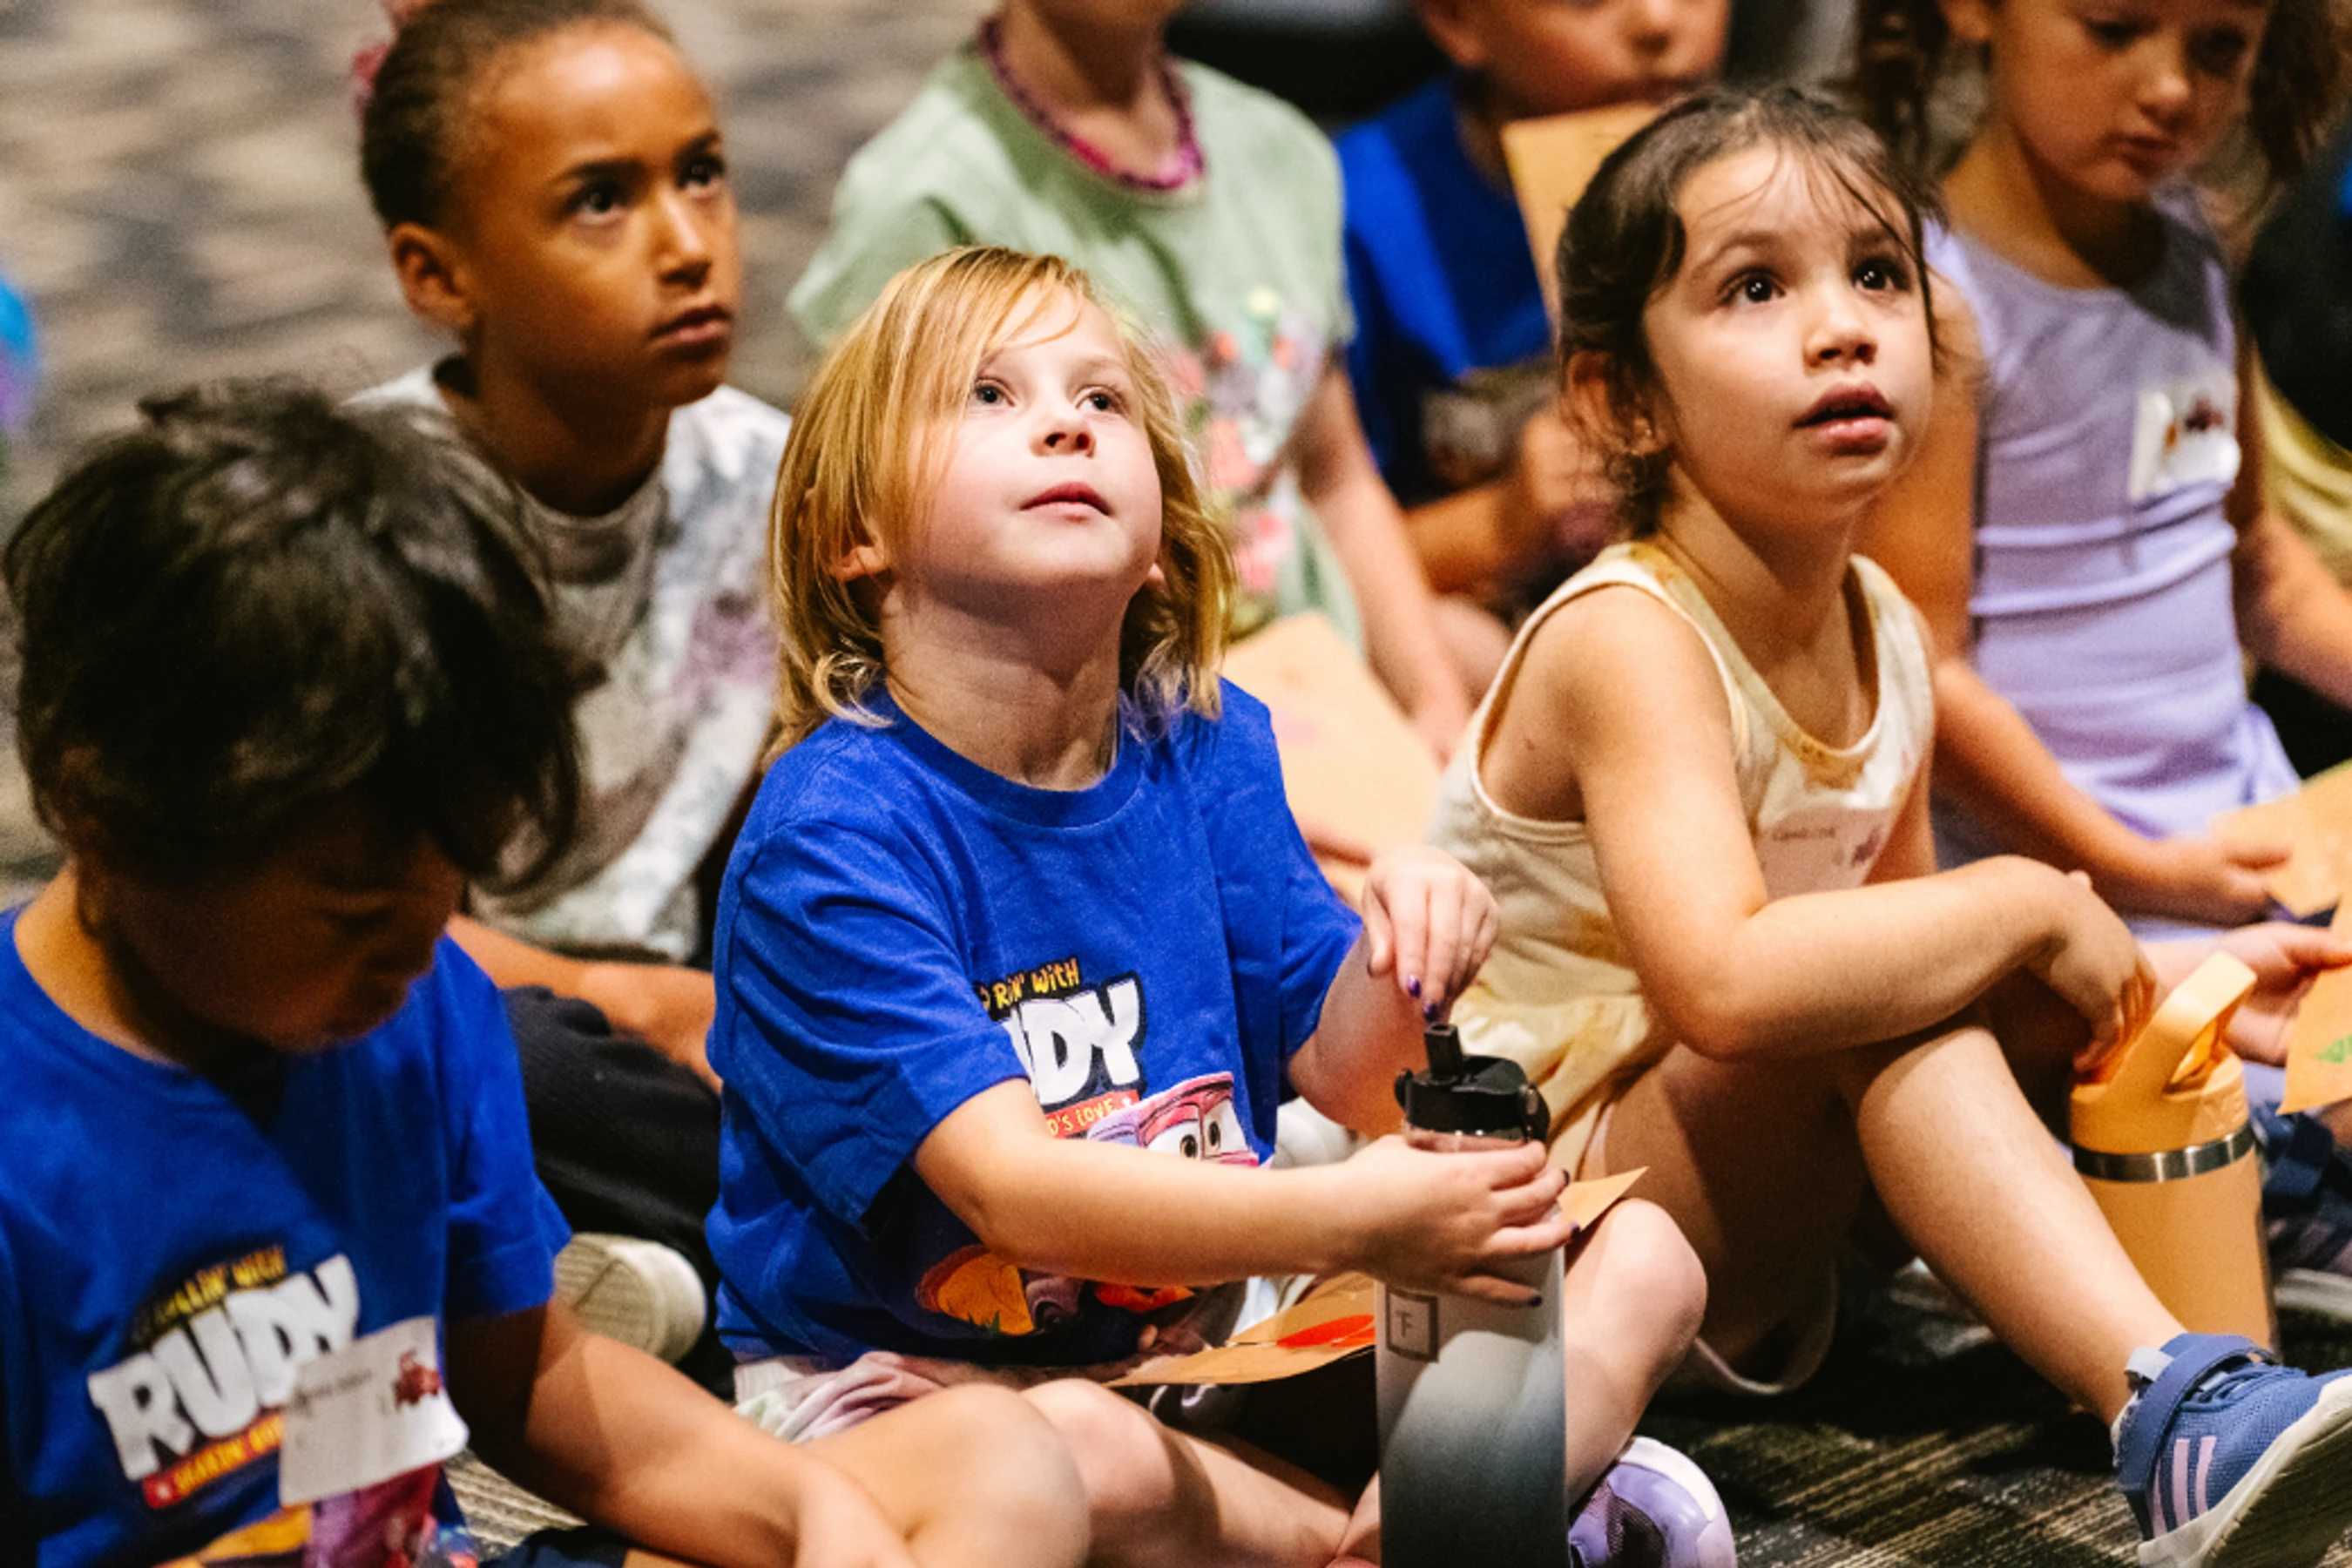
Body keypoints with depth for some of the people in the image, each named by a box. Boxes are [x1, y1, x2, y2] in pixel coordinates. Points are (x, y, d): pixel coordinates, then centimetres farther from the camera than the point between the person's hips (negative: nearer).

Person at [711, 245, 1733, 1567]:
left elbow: (1339, 1074, 4)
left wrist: (1401, 941, -20)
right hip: (905, 1379, -6)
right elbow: (1015, 1187, -29)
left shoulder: (1207, 750, 2)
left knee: (1643, 1259, -1)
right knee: (1082, 1457, -40)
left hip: (1202, 1330, 6)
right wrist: (1345, 1219, -41)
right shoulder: (827, 836, -20)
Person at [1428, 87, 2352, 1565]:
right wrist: (2024, 905, -27)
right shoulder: (1627, 641, -24)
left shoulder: (1886, 636, 2)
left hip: (1747, 1198, 9)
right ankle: (2175, 1408, -38)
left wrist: (2138, 974, -2)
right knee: (1892, 1004, -30)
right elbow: (1725, 984, -40)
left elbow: (1900, 934, 16)